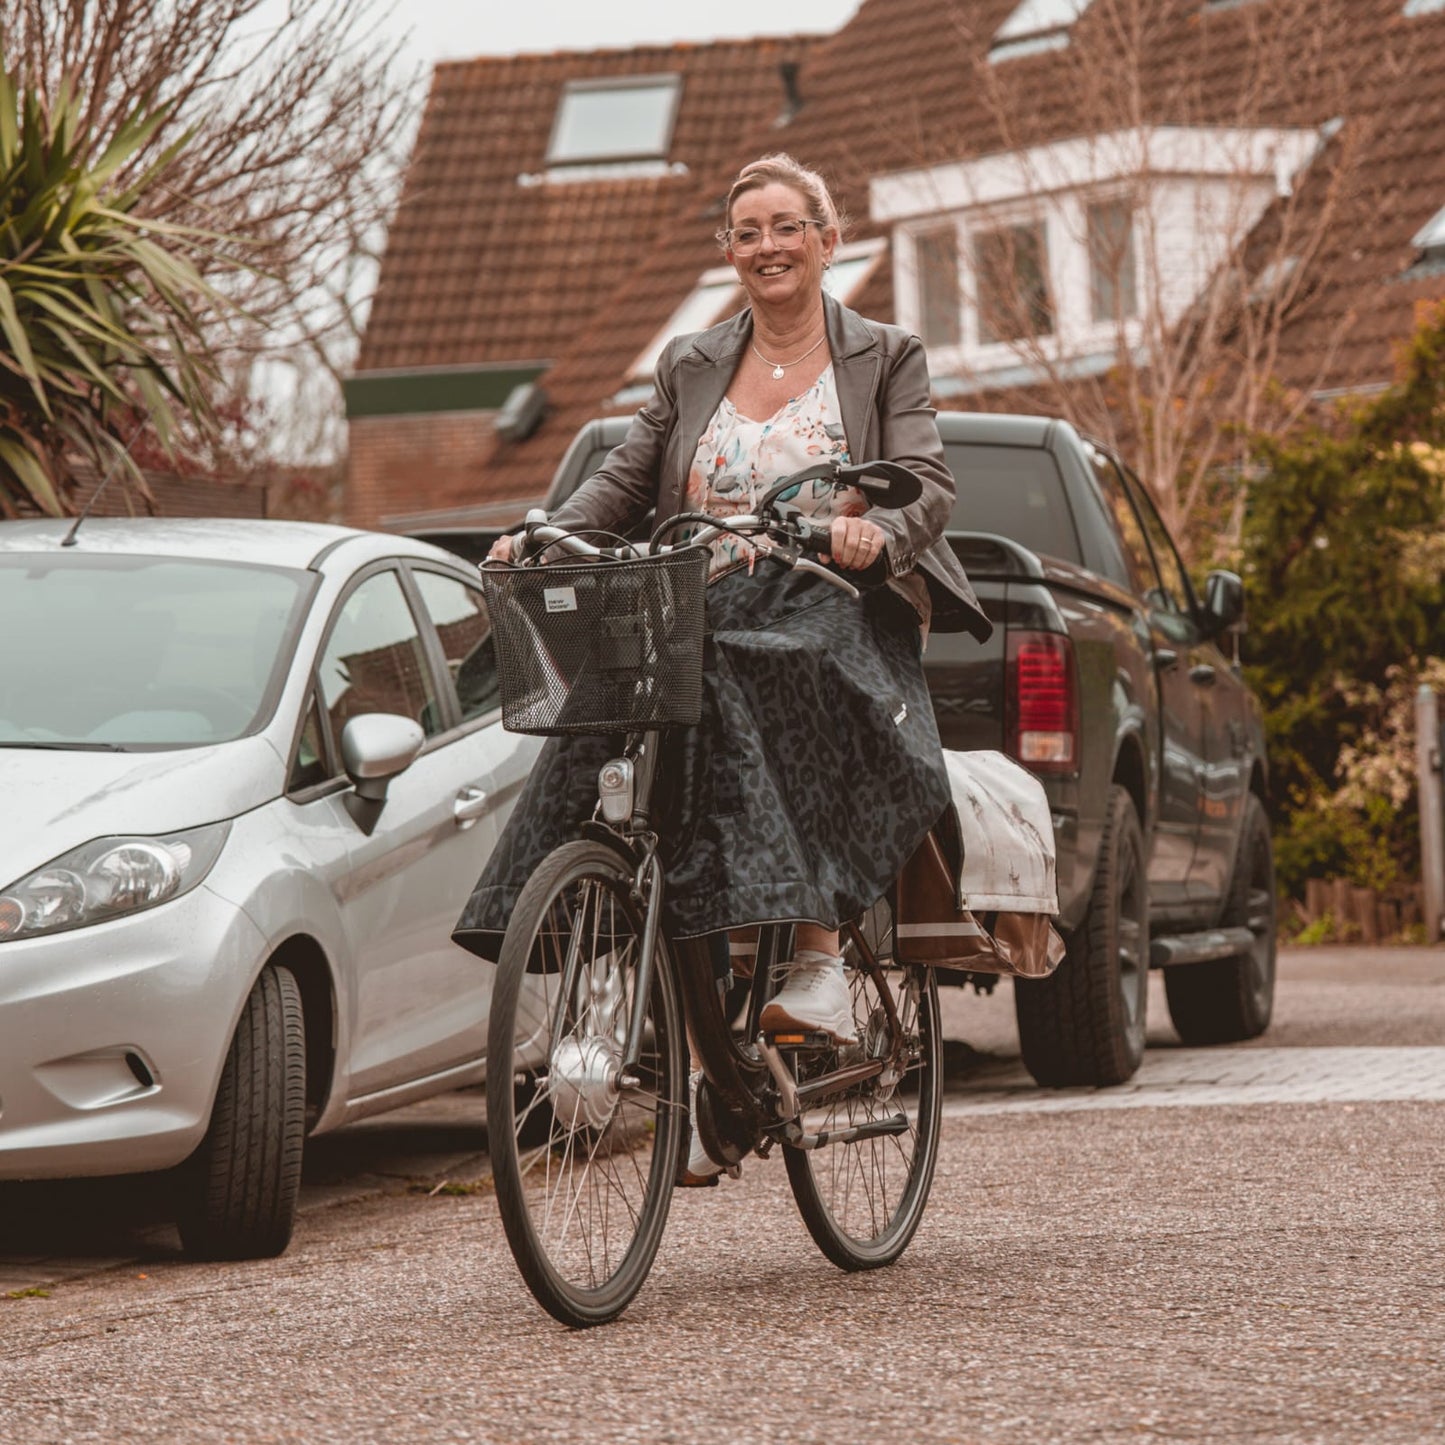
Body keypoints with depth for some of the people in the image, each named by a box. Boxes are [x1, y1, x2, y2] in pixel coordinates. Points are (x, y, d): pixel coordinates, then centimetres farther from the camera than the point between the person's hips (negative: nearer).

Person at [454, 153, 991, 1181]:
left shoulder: (885, 359, 10)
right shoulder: (690, 369, 20)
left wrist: (876, 530, -25)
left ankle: (821, 954, -34)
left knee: (795, 687, -39)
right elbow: (627, 479, 11)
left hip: (836, 612, -3)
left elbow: (929, 484, -3)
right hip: (707, 624, 3)